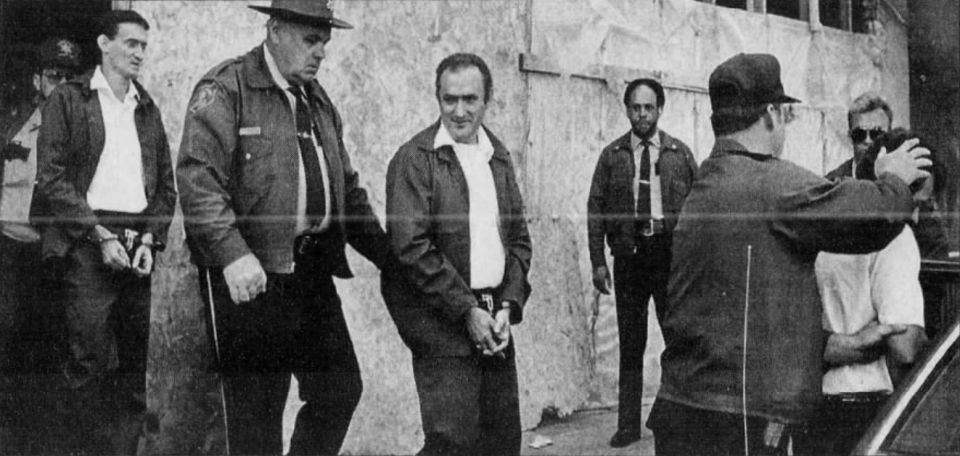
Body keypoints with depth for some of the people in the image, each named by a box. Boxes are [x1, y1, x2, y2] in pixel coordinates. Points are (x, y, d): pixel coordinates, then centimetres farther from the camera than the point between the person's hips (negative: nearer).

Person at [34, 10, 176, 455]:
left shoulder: (147, 108, 17)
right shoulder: (68, 99, 3)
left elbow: (165, 185, 15)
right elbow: (51, 178, -5)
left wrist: (149, 240, 1)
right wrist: (101, 235, -12)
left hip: (138, 247, 5)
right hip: (88, 244, -4)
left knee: (135, 364, 6)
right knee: (90, 362, -5)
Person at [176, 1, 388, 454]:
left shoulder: (319, 101, 18)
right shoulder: (225, 89, -6)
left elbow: (348, 190, 22)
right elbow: (197, 178, -16)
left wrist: (387, 255, 15)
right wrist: (233, 254, -27)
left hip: (313, 272, 7)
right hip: (249, 276, -7)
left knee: (341, 391, 9)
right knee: (256, 412, 2)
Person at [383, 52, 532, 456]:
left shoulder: (497, 156, 13)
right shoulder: (414, 159, -7)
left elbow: (519, 239, 14)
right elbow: (411, 248, -13)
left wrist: (508, 306, 0)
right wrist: (466, 312, -14)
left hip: (494, 323, 6)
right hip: (442, 325, -6)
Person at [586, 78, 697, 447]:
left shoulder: (680, 154, 5)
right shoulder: (612, 155, 5)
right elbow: (595, 208, 3)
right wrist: (598, 261, -4)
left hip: (671, 255, 0)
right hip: (628, 255, 1)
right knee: (630, 344, 7)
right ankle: (629, 424, 14)